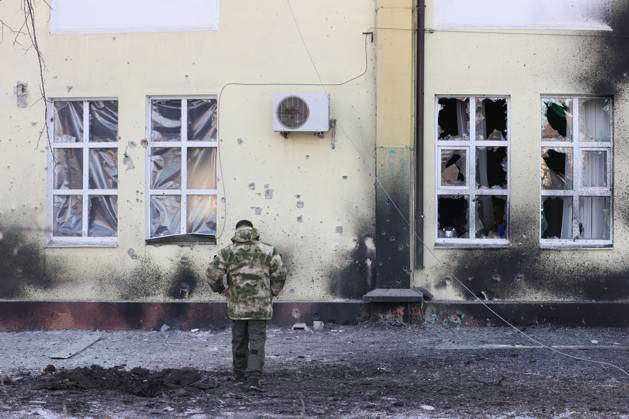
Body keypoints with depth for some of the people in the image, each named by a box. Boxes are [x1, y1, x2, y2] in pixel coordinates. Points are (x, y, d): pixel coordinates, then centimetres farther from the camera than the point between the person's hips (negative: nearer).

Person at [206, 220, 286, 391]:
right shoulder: (267, 250, 1)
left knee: (239, 340, 15)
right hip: (260, 304, -1)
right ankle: (253, 378, -12)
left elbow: (213, 272, -8)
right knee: (257, 341, 0)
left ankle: (240, 375, 26)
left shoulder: (228, 251, 0)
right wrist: (273, 292, 13)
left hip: (237, 304, 1)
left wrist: (220, 288, 10)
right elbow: (279, 273, -2)